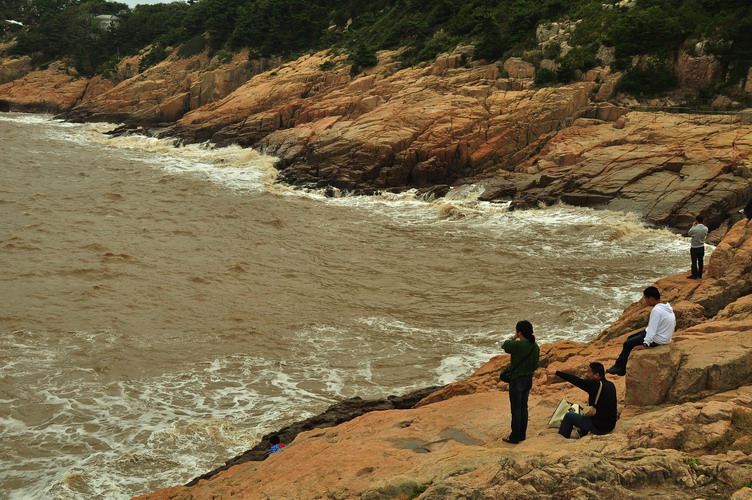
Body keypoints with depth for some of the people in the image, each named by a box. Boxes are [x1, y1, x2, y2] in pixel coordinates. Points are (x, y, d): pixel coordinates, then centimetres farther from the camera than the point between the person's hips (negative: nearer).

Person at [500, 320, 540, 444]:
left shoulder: (518, 345, -24)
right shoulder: (535, 346, 0)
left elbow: (504, 346, -6)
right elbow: (535, 365, 9)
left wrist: (514, 337, 2)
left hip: (517, 381, -7)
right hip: (529, 380, 7)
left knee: (516, 410, 3)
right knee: (524, 408, 18)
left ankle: (515, 437, 12)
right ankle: (522, 435, 27)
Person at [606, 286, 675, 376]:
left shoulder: (656, 310, -27)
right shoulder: (666, 307, 3)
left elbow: (652, 329, -27)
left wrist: (645, 345, -23)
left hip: (657, 340, -10)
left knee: (627, 344, -1)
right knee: (630, 338, 20)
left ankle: (622, 370, 16)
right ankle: (618, 364, 24)